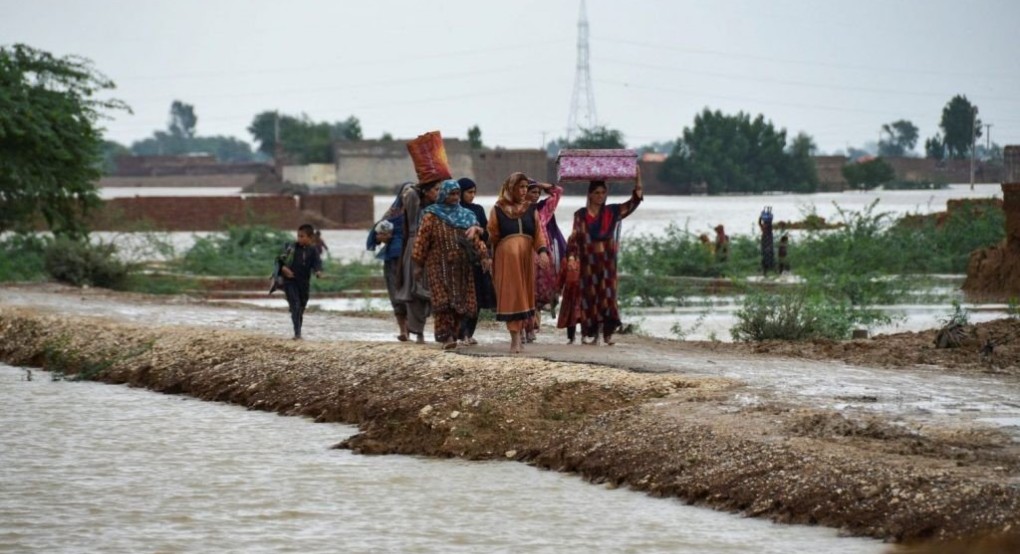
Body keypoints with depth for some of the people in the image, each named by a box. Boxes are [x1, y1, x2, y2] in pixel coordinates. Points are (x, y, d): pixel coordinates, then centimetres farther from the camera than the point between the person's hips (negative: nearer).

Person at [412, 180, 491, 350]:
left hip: (462, 267, 4)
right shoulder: (432, 216, 1)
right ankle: (446, 337, -16)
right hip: (440, 267, -4)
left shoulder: (467, 216, 13)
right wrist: (418, 263, -4)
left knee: (460, 303, 2)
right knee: (443, 301, -14)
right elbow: (422, 240, -1)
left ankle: (453, 334, 13)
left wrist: (483, 256, -6)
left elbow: (476, 238, 8)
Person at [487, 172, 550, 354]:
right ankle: (515, 339, -8)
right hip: (506, 256, -3)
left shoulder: (530, 209, 11)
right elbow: (492, 236, 6)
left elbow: (539, 232, 2)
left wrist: (542, 251, -13)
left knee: (524, 295, 6)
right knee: (511, 296, -6)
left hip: (526, 257, 3)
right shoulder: (498, 210, 3)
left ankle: (518, 336, 15)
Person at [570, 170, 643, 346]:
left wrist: (638, 178, -3)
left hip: (607, 260, 1)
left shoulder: (612, 212, 8)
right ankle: (591, 333, 3)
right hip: (588, 260, -1)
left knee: (607, 294, -4)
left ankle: (608, 332, -2)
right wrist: (573, 237, -18)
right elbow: (575, 236, 5)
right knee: (589, 295, -1)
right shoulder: (581, 215, 5)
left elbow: (634, 201, 5)